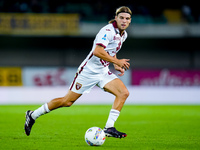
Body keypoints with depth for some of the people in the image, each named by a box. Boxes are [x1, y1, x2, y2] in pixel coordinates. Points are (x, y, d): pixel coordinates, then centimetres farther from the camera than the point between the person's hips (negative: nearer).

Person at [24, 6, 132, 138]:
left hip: (103, 72, 8)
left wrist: (116, 66, 12)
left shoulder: (123, 34, 10)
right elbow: (97, 51, -30)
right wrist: (117, 61, -24)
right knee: (68, 101, -4)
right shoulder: (108, 31, -19)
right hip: (89, 71, -8)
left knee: (124, 93, -12)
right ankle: (33, 115, 14)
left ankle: (109, 128, -11)